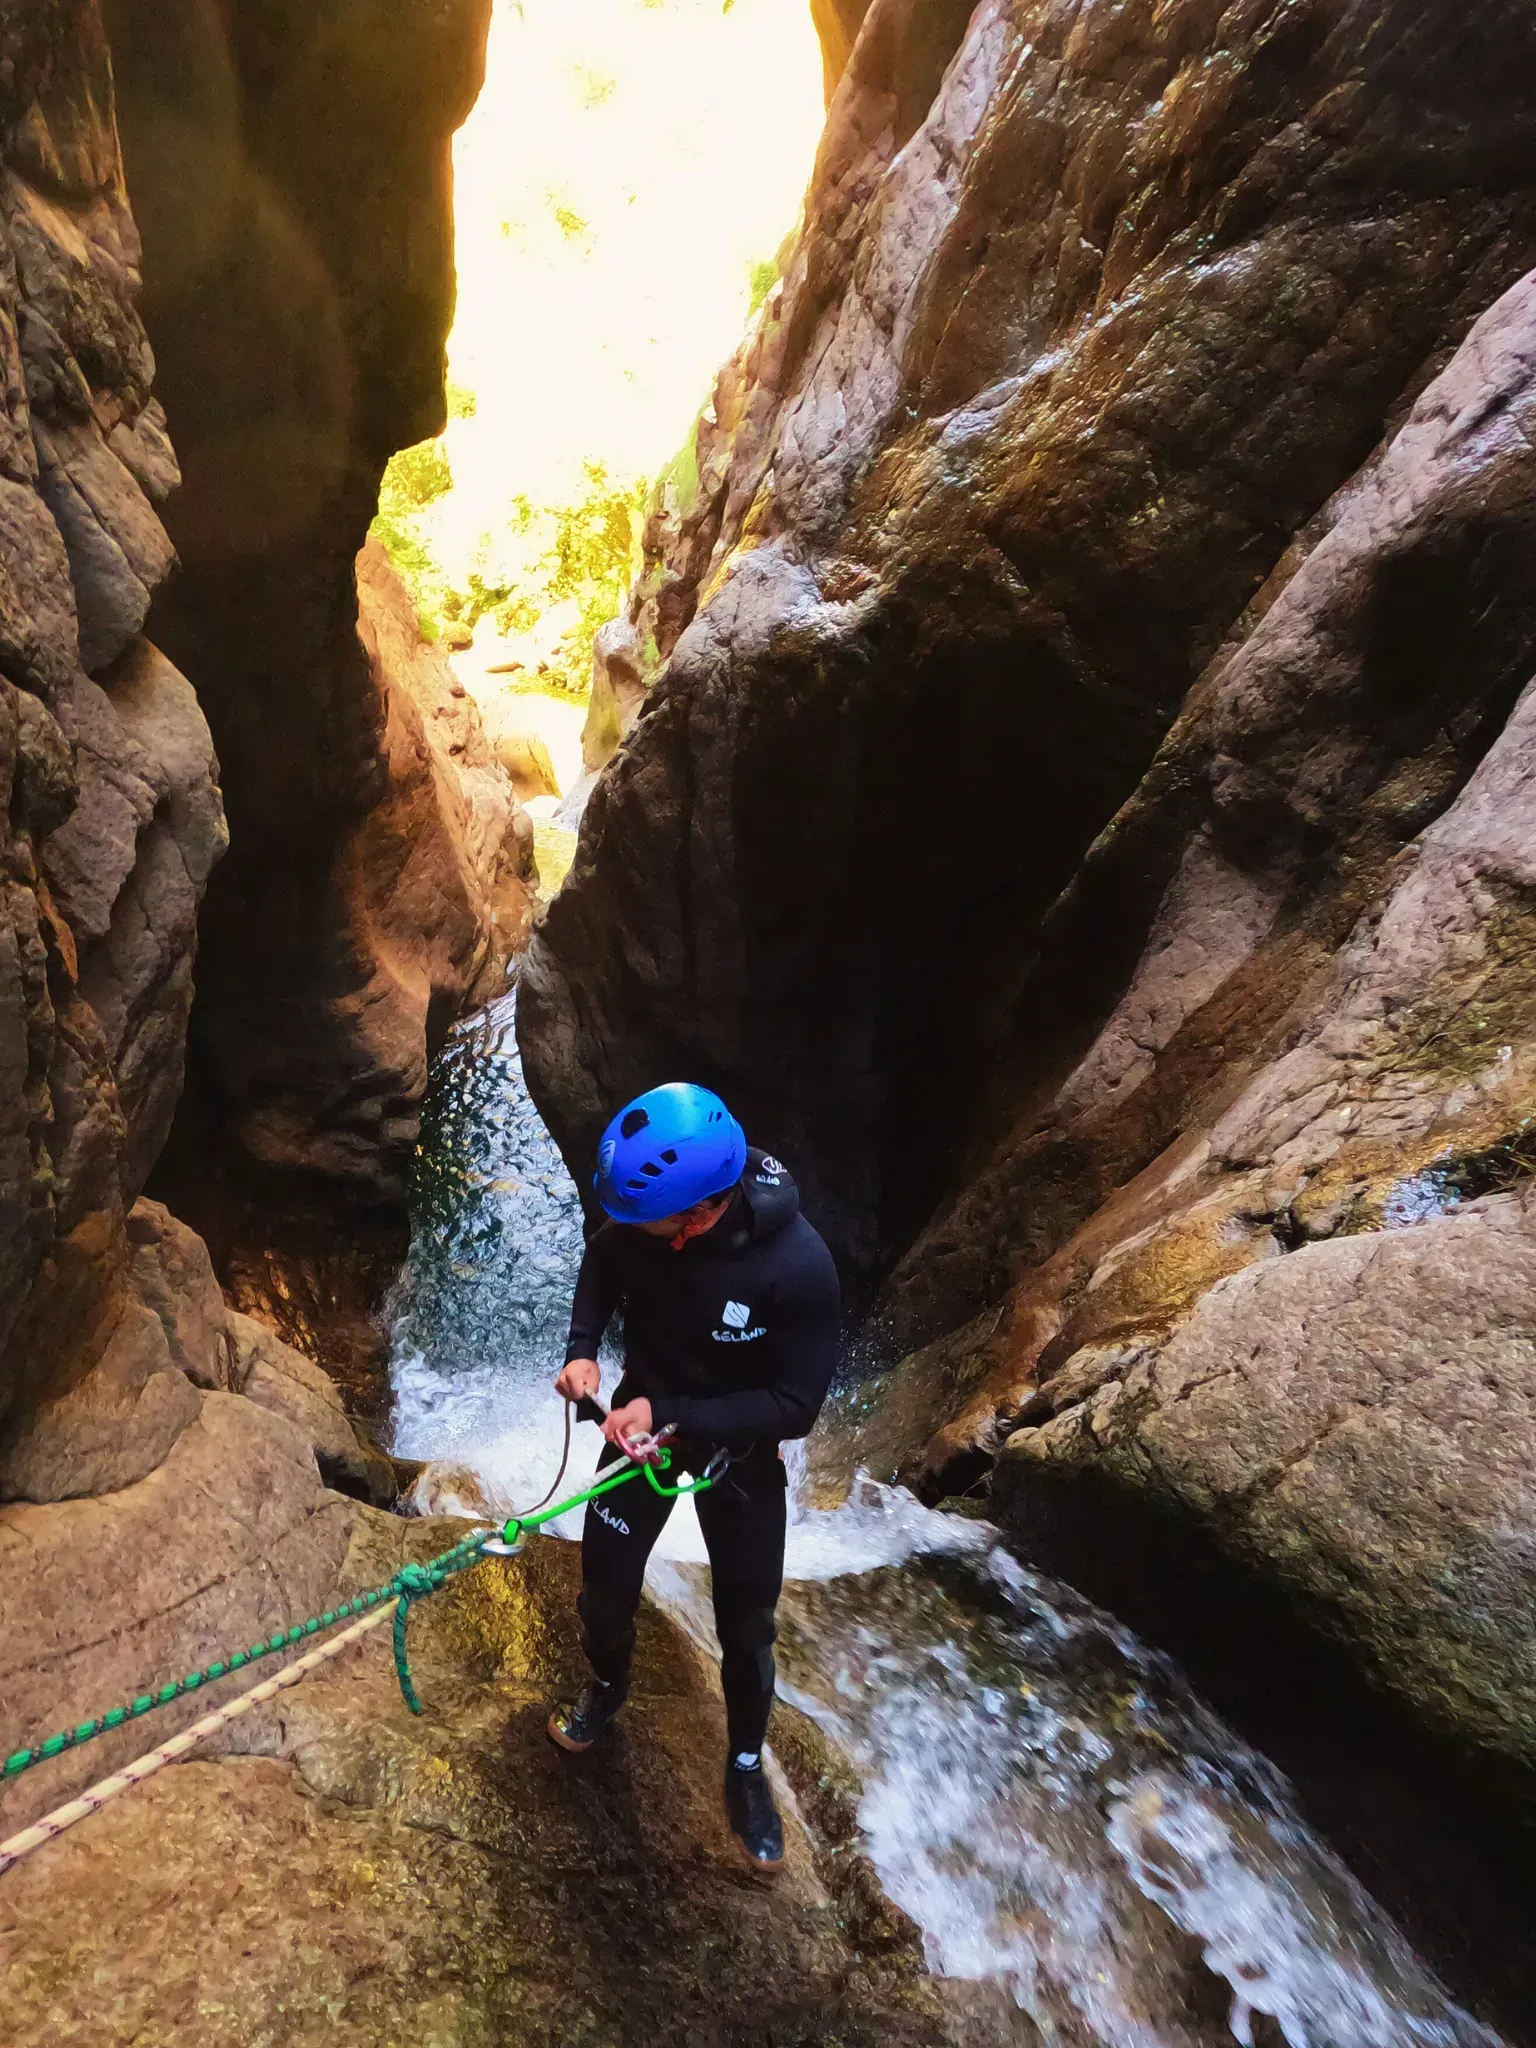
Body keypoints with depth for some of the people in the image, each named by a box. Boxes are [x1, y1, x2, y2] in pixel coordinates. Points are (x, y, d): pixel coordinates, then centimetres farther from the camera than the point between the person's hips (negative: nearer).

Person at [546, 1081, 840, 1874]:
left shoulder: (798, 1266, -37)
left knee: (747, 1628, 12)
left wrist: (670, 1414, -29)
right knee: (604, 1586, 16)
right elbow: (601, 1264, 0)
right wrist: (582, 1348, -15)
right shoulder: (636, 1220, -26)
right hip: (643, 1419, 3)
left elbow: (795, 1406, -26)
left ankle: (746, 1765, 42)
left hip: (741, 1448, -3)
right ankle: (607, 1685, 51)